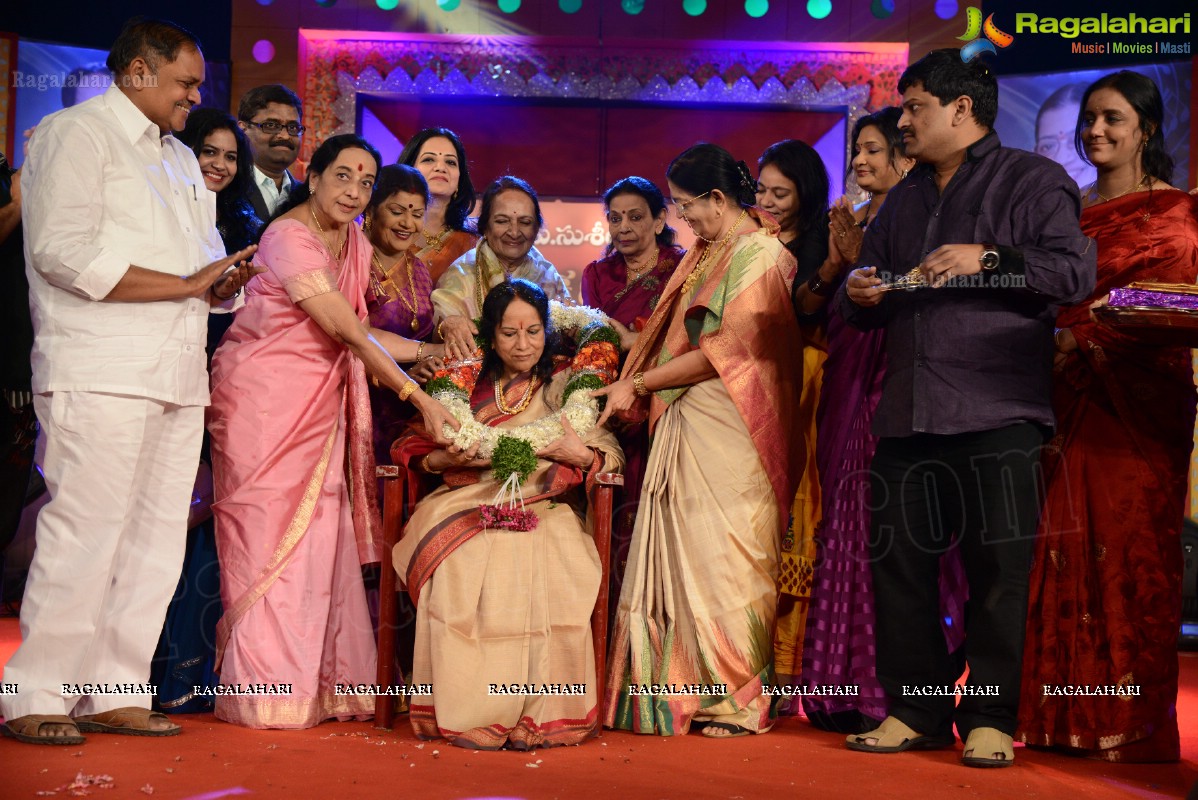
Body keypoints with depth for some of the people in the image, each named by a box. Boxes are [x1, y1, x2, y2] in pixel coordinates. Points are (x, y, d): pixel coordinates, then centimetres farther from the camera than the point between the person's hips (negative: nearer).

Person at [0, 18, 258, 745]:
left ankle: (114, 692, 13)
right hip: (102, 375, -8)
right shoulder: (76, 133, -1)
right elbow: (65, 254, -14)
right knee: (86, 532, -10)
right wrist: (186, 284, -13)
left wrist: (223, 280, 3)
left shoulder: (182, 159, 25)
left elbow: (205, 259, 29)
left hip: (178, 377, 8)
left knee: (156, 539, 6)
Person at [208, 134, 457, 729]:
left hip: (320, 403, 7)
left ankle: (315, 684, 9)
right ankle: (266, 690, 2)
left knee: (320, 532, 3)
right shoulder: (289, 237, -16)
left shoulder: (355, 245, 9)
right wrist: (418, 396, -21)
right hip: (265, 396, -7)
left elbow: (358, 334, 9)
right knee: (269, 530, -5)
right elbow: (346, 331, -21)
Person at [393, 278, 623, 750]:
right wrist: (450, 457, -7)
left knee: (543, 572, -33)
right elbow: (421, 454, 15)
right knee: (459, 567, -31)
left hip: (546, 510, -1)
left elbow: (612, 454, 5)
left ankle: (537, 715, -21)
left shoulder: (567, 384, 12)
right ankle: (470, 714, -23)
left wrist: (582, 455, -16)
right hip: (472, 506, 1)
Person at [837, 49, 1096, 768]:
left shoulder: (1032, 181, 4)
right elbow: (865, 301, 29)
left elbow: (1077, 271, -9)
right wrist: (859, 295, 5)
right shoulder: (905, 200, 24)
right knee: (898, 563, 5)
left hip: (997, 413, -6)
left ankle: (991, 719, 6)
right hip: (908, 412, 7)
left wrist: (988, 260, -18)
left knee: (1000, 570, -4)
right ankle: (917, 711, 16)